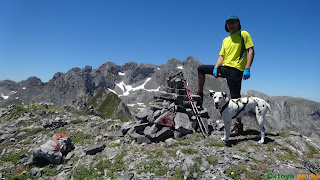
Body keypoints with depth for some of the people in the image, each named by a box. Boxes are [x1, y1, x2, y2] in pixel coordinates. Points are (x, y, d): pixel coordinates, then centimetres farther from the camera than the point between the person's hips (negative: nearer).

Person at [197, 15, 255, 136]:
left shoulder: (244, 34, 3)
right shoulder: (225, 40, 21)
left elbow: (251, 51, -6)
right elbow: (222, 56, 16)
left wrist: (247, 69, -18)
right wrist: (215, 68, -2)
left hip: (235, 69, -6)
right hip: (224, 68, 7)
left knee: (235, 97, -7)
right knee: (201, 69, 5)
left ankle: (238, 125, 4)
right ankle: (199, 94, 15)